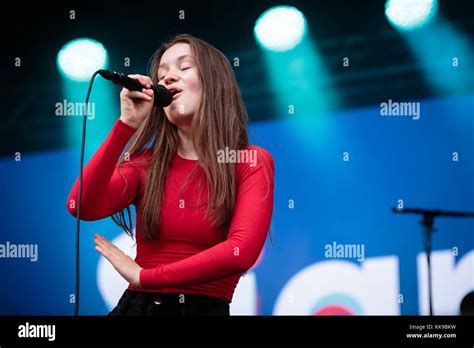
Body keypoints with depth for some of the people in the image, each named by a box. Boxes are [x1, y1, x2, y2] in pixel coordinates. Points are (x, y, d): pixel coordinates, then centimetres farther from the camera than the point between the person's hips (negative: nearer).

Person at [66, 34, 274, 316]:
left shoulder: (253, 163, 1)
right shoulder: (145, 163, 9)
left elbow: (241, 251, -14)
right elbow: (82, 207, -7)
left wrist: (144, 276, -8)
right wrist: (127, 124, -8)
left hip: (205, 308, -3)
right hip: (137, 305, 3)